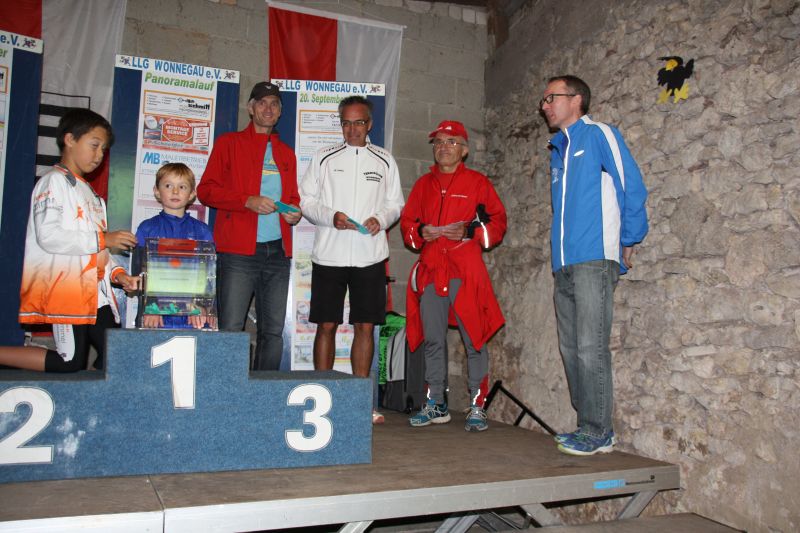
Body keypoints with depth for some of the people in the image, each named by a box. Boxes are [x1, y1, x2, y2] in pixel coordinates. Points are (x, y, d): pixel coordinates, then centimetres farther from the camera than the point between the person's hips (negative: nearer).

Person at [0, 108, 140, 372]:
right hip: (65, 289, -9)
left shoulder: (86, 190, 23)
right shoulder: (54, 181, -5)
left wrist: (118, 274, 6)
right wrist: (103, 239, -15)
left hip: (94, 289, 9)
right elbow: (48, 236, -19)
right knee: (70, 362, -7)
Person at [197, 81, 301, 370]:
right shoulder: (229, 143, 9)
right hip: (239, 252, -4)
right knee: (230, 329, -7)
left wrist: (294, 212, 4)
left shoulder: (287, 153, 21)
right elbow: (205, 190, 1)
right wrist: (247, 201, -13)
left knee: (273, 331, 6)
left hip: (278, 252, 4)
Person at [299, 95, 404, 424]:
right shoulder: (324, 158, 9)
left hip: (370, 257, 1)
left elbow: (396, 204, 14)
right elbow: (305, 200, 6)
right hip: (329, 255, -1)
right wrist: (331, 216, -12)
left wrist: (381, 219, -7)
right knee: (326, 325, 0)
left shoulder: (384, 161, 13)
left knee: (365, 326, 2)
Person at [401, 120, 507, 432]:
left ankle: (477, 407, 6)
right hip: (430, 271, 4)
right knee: (432, 340, 8)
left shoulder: (478, 182, 6)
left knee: (474, 339, -4)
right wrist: (420, 231, -3)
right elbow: (407, 222, 19)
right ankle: (435, 405, 19)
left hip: (466, 271, -4)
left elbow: (497, 223, 3)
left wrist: (469, 231, -14)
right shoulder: (423, 184, 18)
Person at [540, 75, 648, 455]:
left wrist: (629, 241, -1)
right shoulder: (558, 150, 23)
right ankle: (589, 427, 17)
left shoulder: (599, 135, 0)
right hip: (564, 265, 8)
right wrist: (560, 253, 15)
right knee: (571, 349, 8)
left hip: (594, 261, -8)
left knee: (590, 348, -9)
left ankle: (597, 431, 0)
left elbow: (633, 188, -6)